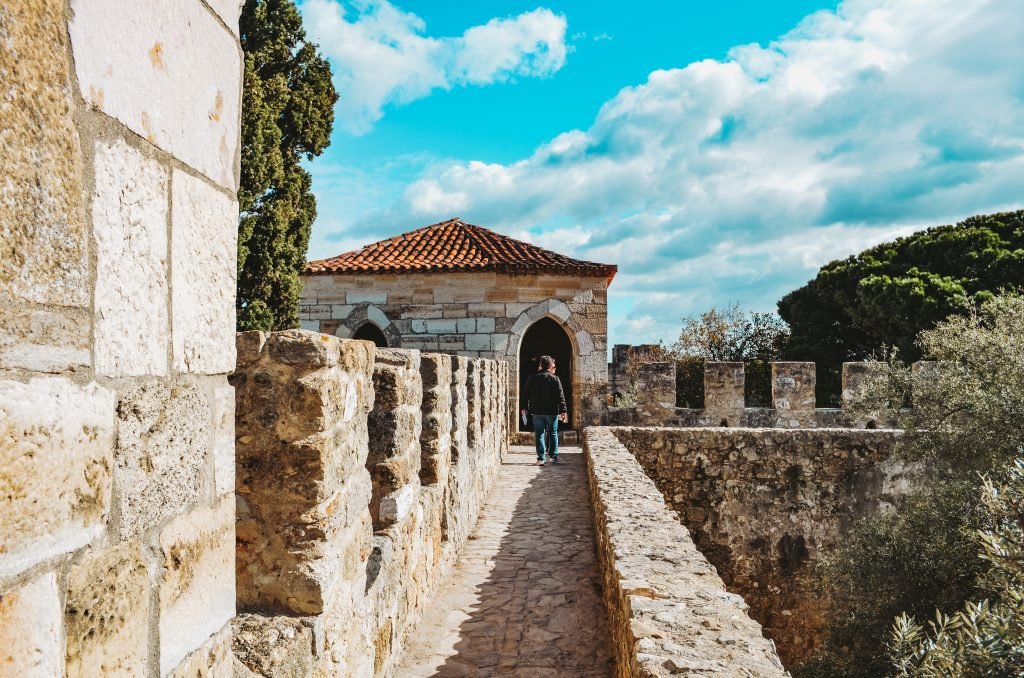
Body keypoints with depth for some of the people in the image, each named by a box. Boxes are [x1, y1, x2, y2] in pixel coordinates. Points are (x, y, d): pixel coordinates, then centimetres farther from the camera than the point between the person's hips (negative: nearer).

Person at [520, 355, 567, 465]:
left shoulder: (533, 378, 2)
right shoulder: (555, 379, -5)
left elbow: (526, 393, 7)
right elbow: (560, 396, -7)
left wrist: (525, 407, 16)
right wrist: (563, 410, -3)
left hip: (537, 411, 1)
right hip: (552, 411, -1)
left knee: (539, 434, 4)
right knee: (553, 434, 12)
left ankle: (540, 458, -1)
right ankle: (554, 456, 16)